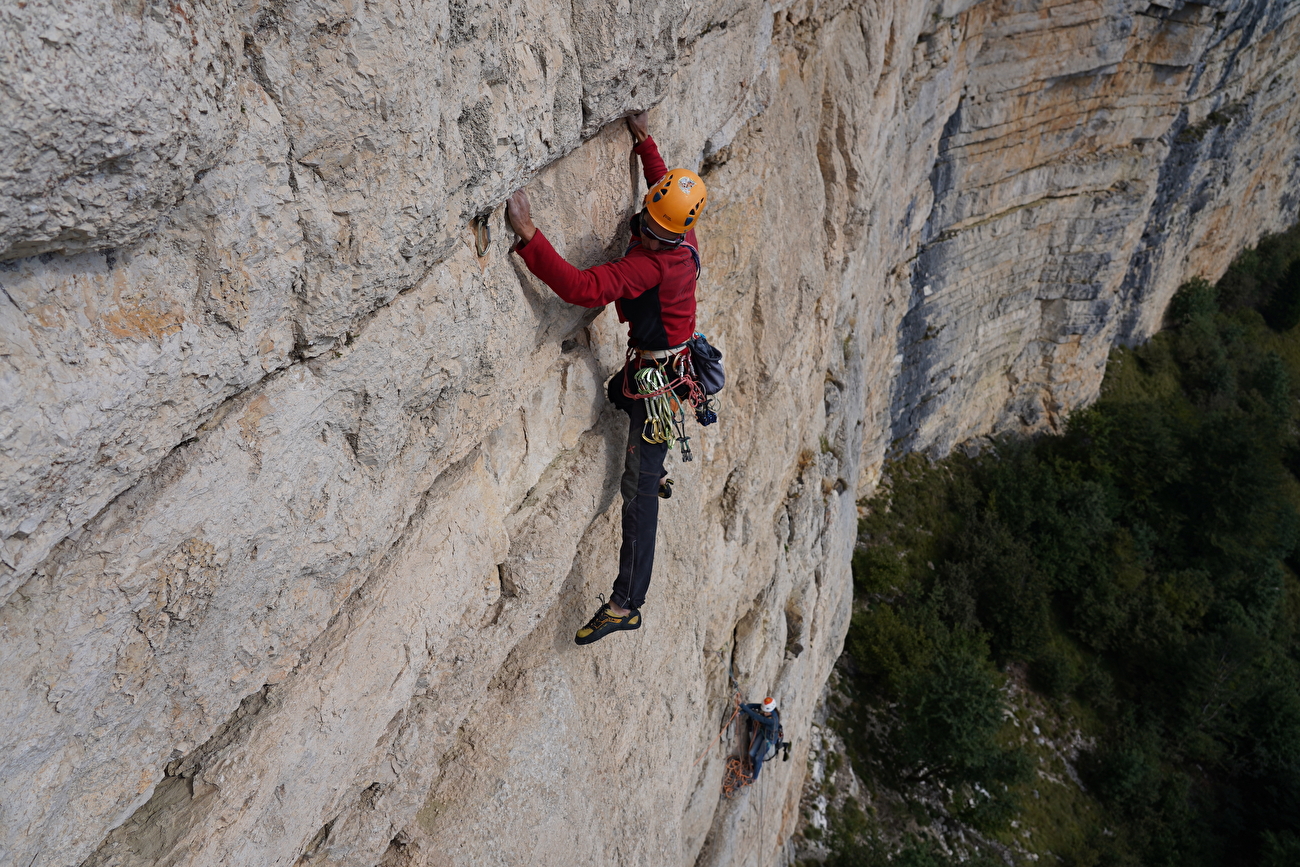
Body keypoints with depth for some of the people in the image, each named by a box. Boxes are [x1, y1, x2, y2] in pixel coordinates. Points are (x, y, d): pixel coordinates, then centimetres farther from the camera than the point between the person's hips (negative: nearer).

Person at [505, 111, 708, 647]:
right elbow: (662, 181, 19)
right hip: (672, 364, 10)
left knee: (638, 490, -7)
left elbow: (584, 287, -43)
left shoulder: (652, 262, -32)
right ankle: (658, 475, 65)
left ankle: (626, 604, -1)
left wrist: (528, 235, -46)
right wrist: (644, 141, 24)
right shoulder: (682, 237, -5)